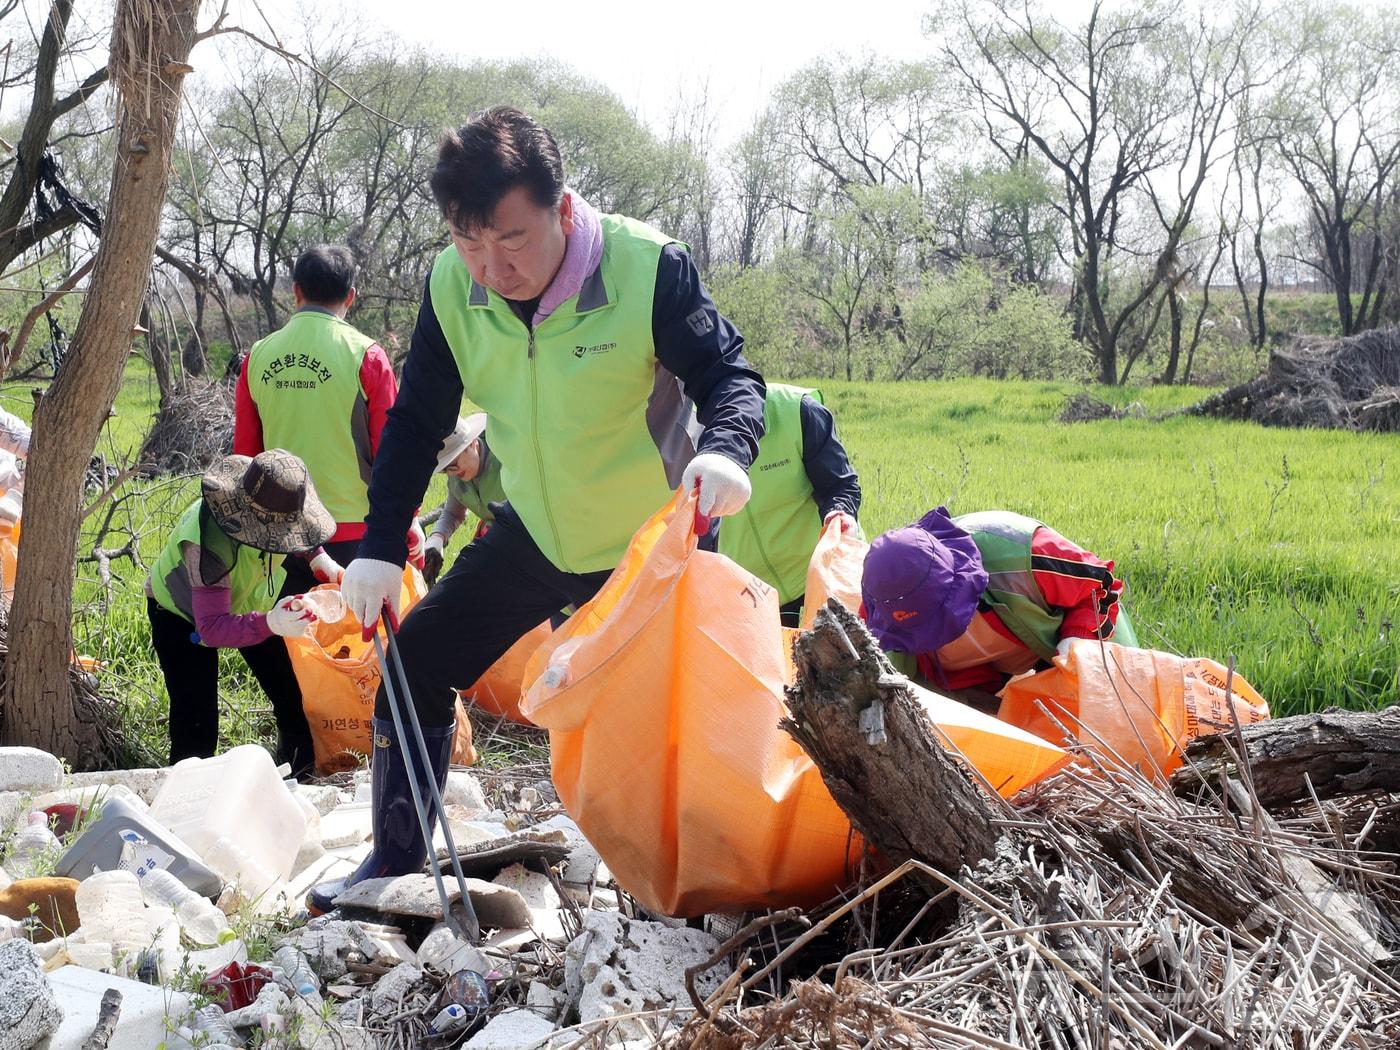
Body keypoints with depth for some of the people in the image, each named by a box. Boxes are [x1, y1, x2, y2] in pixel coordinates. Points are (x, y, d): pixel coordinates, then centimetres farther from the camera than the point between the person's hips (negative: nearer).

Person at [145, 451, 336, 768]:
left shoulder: (274, 508, -26)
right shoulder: (209, 542, -45)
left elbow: (299, 540, 3)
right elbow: (212, 628, -49)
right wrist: (269, 624, -64)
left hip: (250, 603, 5)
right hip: (183, 613, -5)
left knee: (296, 699, 3)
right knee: (196, 730, -14)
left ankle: (301, 778, 24)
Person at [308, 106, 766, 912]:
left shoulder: (649, 268, -25)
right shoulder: (451, 286, -11)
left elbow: (729, 375, -20)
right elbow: (417, 424, -2)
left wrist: (725, 449, -43)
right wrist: (381, 549, -9)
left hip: (648, 543, -4)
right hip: (532, 533, 4)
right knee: (416, 663, 2)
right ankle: (396, 864, 17)